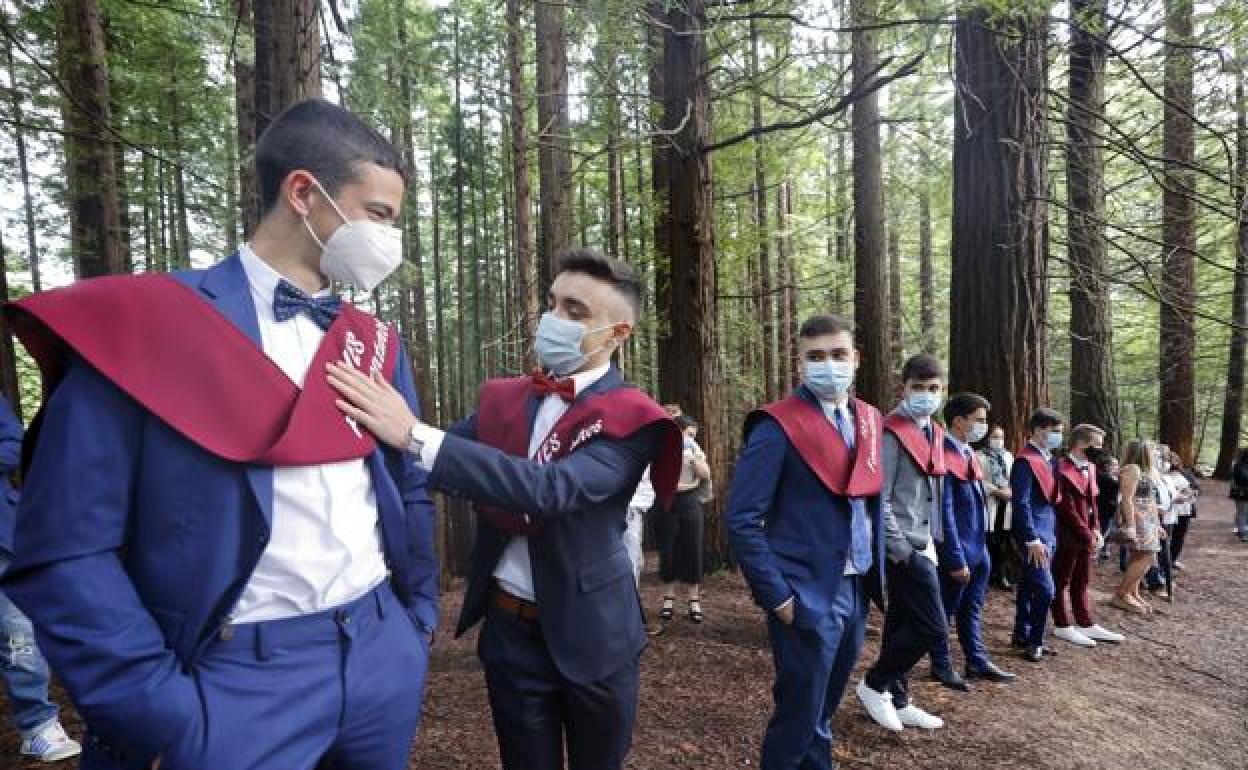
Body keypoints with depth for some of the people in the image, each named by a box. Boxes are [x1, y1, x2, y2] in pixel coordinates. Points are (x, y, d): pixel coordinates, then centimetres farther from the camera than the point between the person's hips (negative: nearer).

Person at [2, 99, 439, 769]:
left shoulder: (375, 342, 6)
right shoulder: (145, 326, -10)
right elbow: (66, 549, -11)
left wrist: (418, 622, 9)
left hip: (382, 652, 6)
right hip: (236, 675, -5)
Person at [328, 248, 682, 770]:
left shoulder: (630, 419, -15)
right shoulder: (503, 399, 1)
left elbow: (554, 488, -31)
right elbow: (421, 462, -2)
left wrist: (415, 435, -35)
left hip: (591, 632, -3)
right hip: (509, 627, 3)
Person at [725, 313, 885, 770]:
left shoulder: (869, 420, 7)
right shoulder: (778, 425, -15)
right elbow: (741, 519, -16)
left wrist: (877, 572, 9)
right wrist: (776, 596, -16)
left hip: (857, 590, 7)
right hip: (808, 595, -6)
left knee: (821, 713, 21)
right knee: (798, 717, 6)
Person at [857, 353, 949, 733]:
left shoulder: (934, 433, 13)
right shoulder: (891, 433, -15)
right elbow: (878, 498, -19)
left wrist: (931, 541, 13)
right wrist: (900, 548, -19)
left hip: (922, 546, 9)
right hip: (903, 549, -9)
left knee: (902, 624, 14)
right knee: (932, 626, -7)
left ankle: (897, 700, 25)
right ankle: (874, 684, 10)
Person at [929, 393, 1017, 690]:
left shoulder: (969, 453, 10)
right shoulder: (944, 457, -20)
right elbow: (944, 512, -22)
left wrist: (981, 545, 16)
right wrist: (956, 559, -20)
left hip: (979, 548, 9)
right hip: (958, 551, -9)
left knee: (972, 609, 19)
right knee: (945, 609, 6)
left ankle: (977, 661, 31)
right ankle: (941, 666, 19)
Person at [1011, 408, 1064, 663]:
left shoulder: (1047, 458, 13)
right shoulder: (1026, 461, -16)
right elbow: (1022, 504, -20)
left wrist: (1051, 535, 15)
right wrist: (1033, 540, -23)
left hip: (1047, 532, 9)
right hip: (1034, 534, -9)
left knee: (1029, 586, 15)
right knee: (1045, 589, -10)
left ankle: (1021, 635, 24)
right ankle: (1034, 642, 1)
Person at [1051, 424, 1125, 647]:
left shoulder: (1089, 468, 11)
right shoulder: (1062, 468, -19)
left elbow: (1092, 502, 17)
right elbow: (1067, 509, -20)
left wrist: (1095, 530, 4)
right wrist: (1088, 535, -16)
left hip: (1086, 536, 9)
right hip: (1067, 536, -9)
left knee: (1082, 582, 17)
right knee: (1061, 581, 4)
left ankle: (1087, 624, 26)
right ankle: (1063, 626, 14)